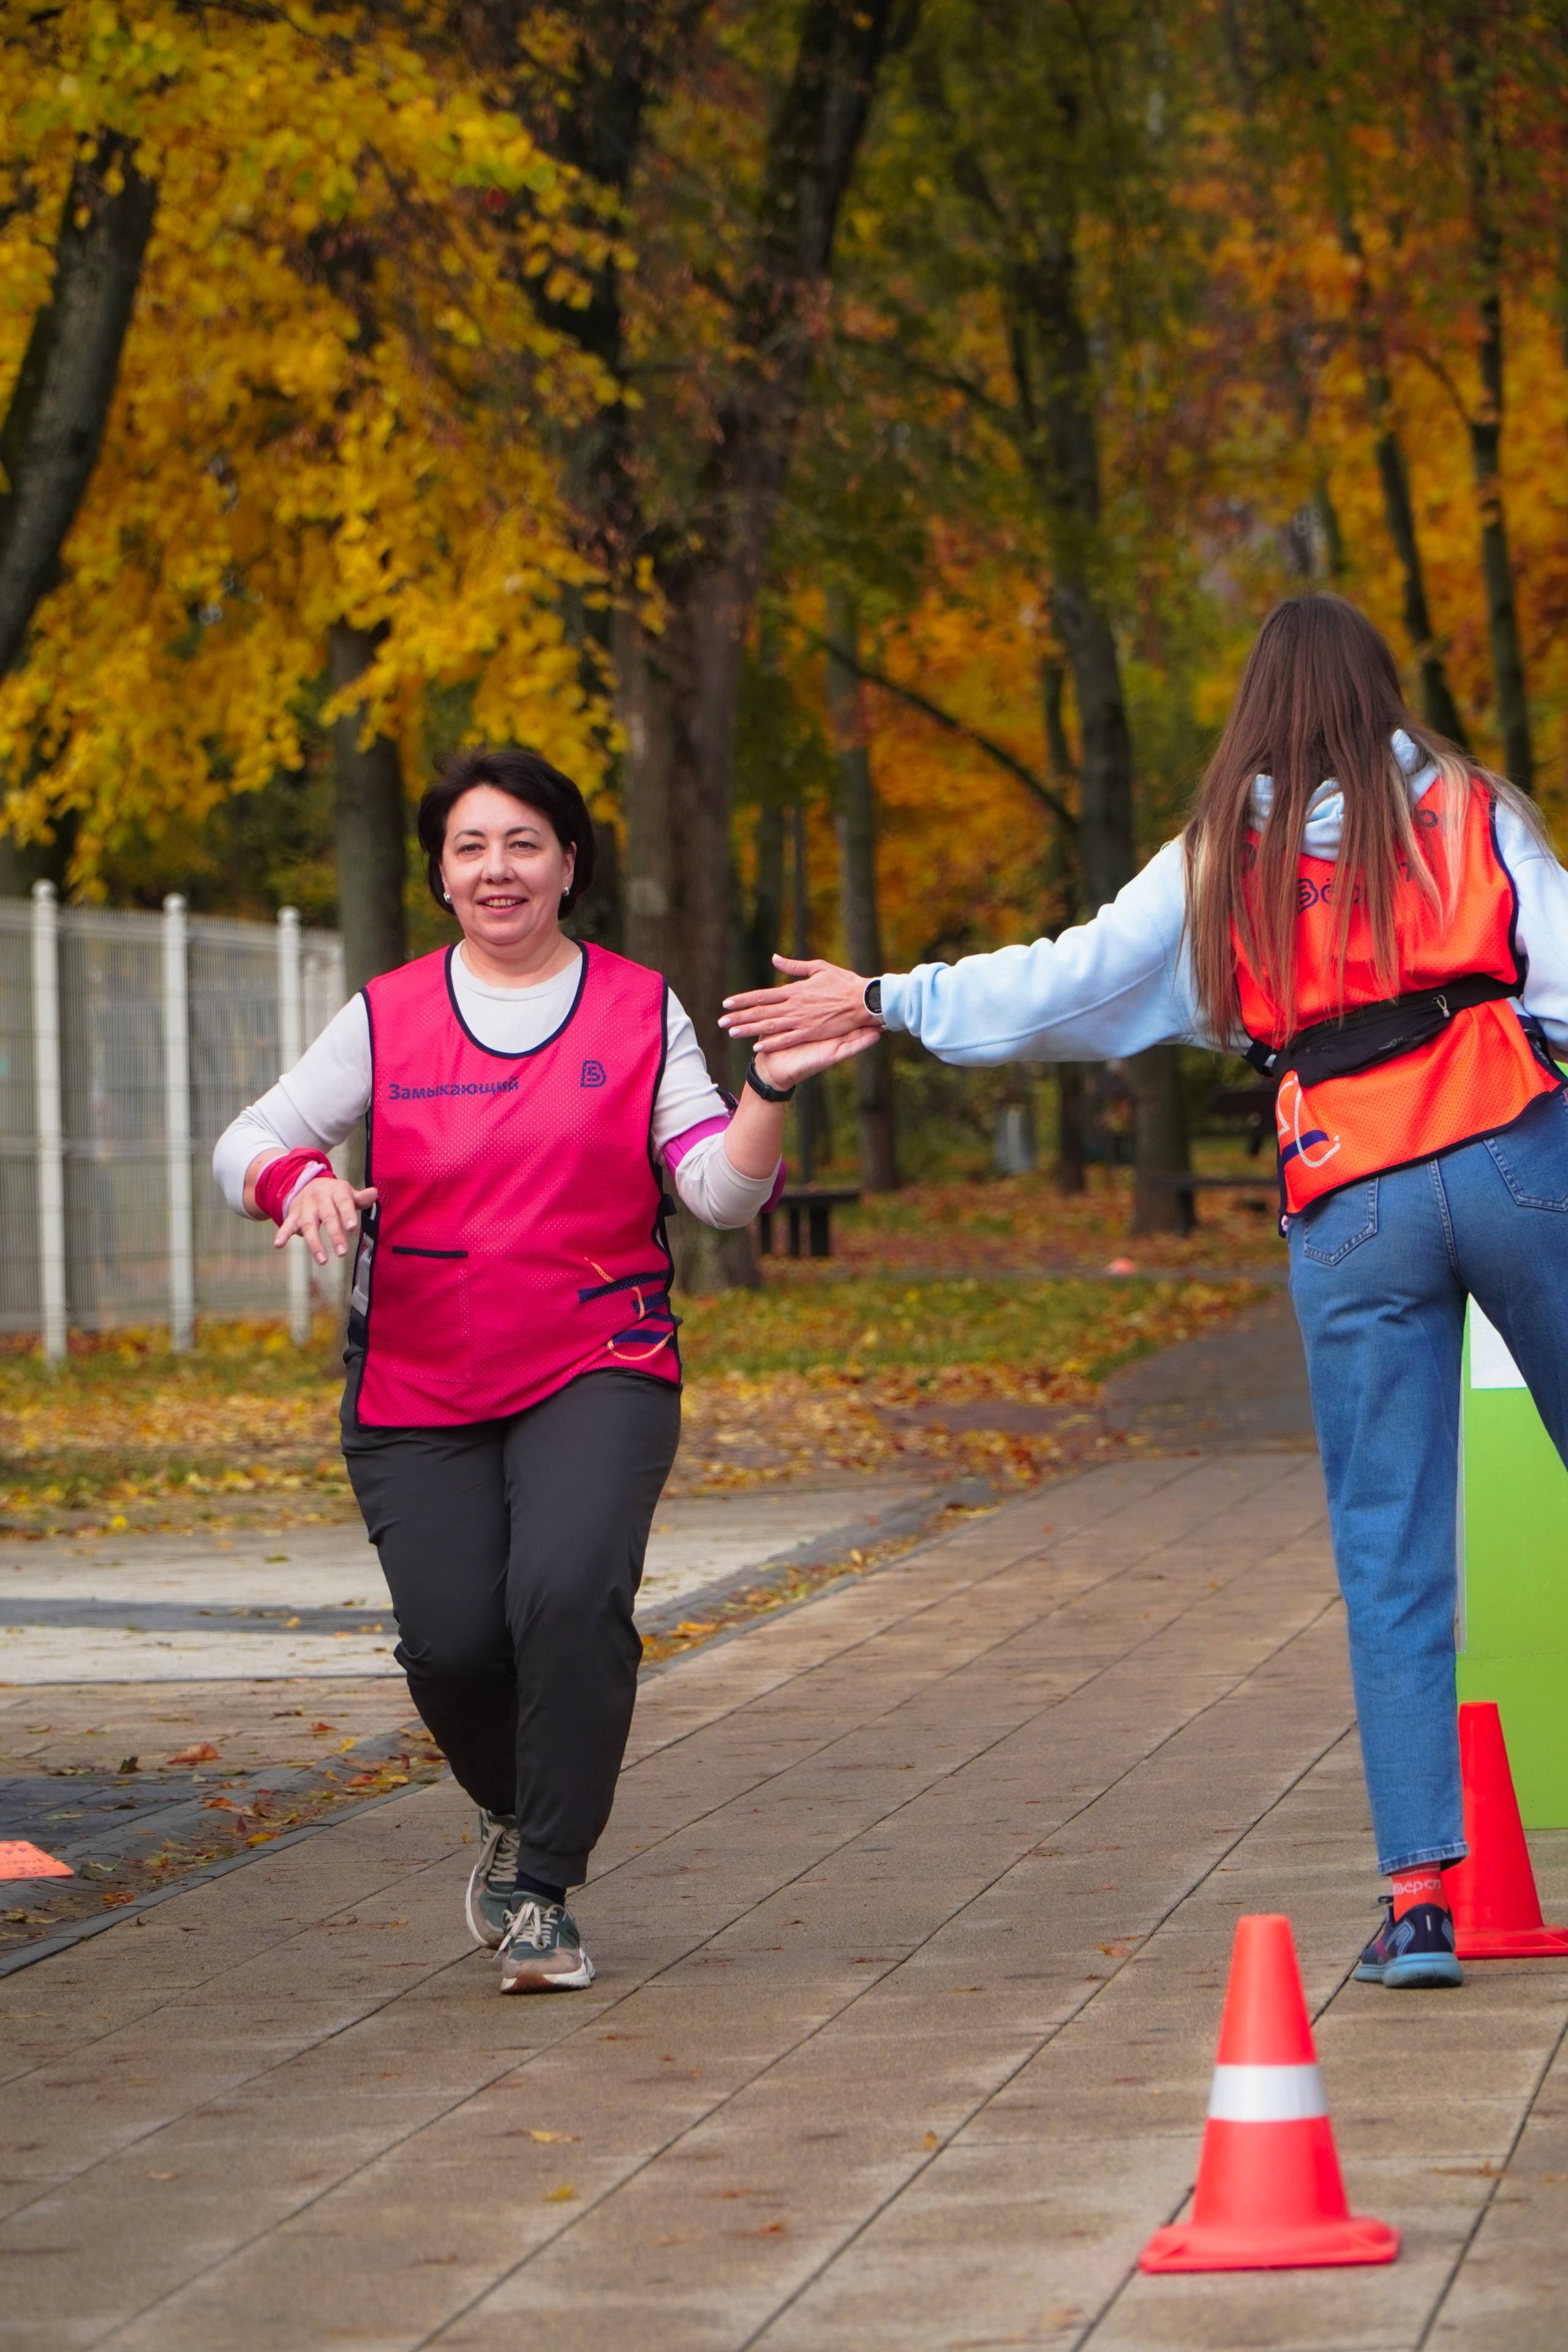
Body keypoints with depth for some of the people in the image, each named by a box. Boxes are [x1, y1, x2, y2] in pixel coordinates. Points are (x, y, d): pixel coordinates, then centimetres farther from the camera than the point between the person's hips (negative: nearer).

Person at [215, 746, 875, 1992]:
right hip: (418, 1392, 1)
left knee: (568, 1595, -25)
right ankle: (515, 1813, 26)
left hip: (597, 1373, -1)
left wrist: (771, 1088, -20)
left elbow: (720, 1190, -2)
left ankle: (542, 1893, -11)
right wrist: (298, 1176, -21)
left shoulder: (641, 1013, 5)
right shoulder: (388, 1018, 6)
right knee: (452, 1642, -9)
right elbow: (247, 1142, 2)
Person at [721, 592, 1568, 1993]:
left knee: (1390, 1558, 3)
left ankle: (1420, 1890, -4)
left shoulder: (1222, 863, 11)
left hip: (1348, 1210, 1)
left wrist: (886, 1001, 21)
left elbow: (1065, 986, 12)